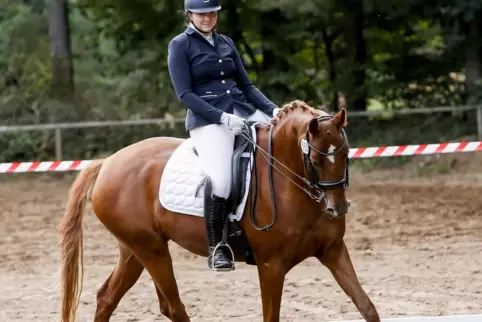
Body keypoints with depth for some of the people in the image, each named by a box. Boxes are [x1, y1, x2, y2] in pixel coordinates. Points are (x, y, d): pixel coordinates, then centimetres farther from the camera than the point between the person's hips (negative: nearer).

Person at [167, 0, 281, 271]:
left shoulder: (226, 43, 17)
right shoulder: (180, 45, 1)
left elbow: (246, 85, 17)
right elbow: (185, 94, -8)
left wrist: (273, 109, -1)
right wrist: (222, 117, -19)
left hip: (244, 110, 6)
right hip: (208, 119, -6)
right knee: (220, 181, -29)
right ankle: (217, 247, -11)